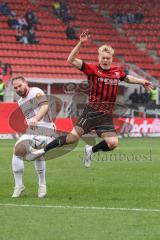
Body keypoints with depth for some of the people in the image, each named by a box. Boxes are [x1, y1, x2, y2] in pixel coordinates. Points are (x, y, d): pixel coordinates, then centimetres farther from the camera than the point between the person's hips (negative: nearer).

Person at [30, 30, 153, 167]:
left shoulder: (117, 71, 9)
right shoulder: (92, 69, -4)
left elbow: (127, 78, 34)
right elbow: (71, 60, -14)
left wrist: (142, 82, 27)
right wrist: (81, 43, -23)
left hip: (107, 116, 4)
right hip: (92, 112, -4)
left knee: (113, 143, -10)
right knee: (74, 136, -15)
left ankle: (91, 150, 19)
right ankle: (44, 150, -3)